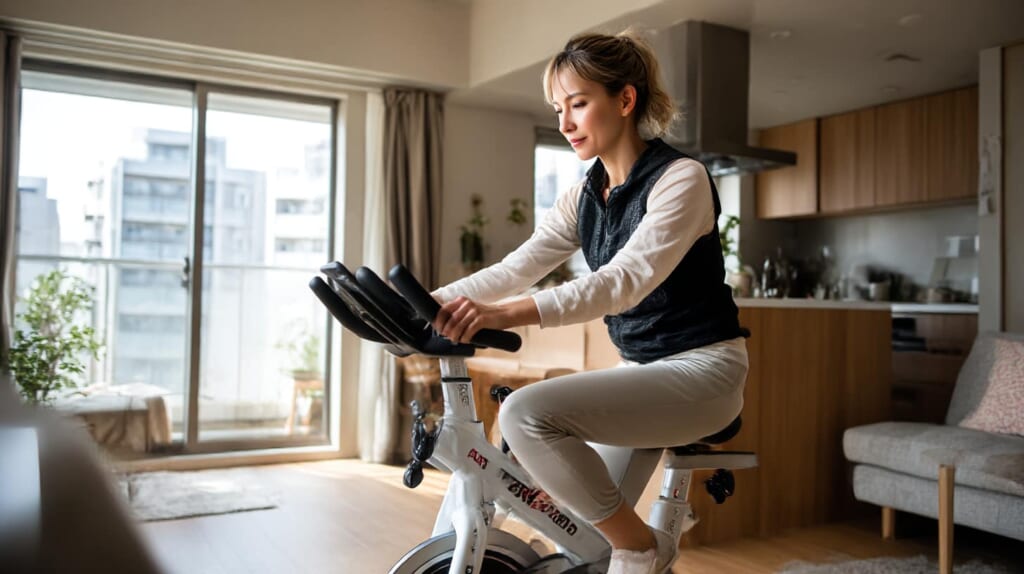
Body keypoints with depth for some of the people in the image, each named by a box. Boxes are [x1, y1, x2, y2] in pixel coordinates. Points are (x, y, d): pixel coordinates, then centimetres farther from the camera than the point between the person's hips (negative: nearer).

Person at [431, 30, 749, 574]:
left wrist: (511, 314, -44)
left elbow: (626, 280, -30)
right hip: (638, 369, 8)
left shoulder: (681, 178, -15)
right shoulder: (583, 198, 7)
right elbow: (515, 268, -3)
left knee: (528, 412, -25)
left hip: (700, 369, -8)